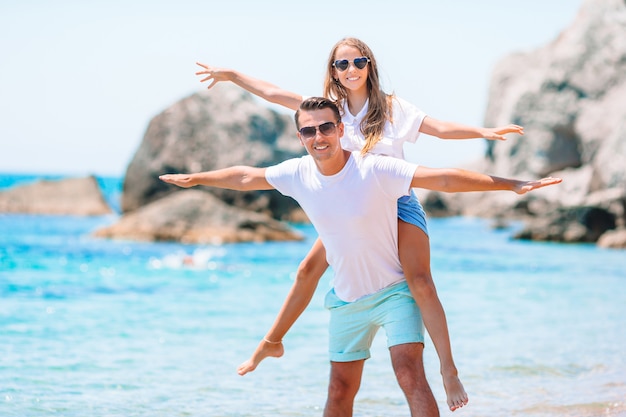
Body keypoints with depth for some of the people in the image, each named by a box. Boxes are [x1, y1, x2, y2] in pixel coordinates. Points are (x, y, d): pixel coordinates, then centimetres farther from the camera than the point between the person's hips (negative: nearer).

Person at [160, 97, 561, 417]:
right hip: (347, 299, 5)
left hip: (394, 290, -5)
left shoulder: (375, 170, -24)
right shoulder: (298, 173, -8)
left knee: (410, 374, -21)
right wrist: (193, 178, 23)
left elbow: (443, 178, -31)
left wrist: (511, 184, -37)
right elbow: (246, 177, 10)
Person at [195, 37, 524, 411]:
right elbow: (274, 94, 5)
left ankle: (449, 370, -16)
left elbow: (439, 127, -16)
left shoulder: (391, 107, -8)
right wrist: (231, 75, 4)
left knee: (420, 281, -20)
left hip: (398, 204, -4)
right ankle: (272, 343, 23)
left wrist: (485, 131, -30)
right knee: (309, 269, 4)